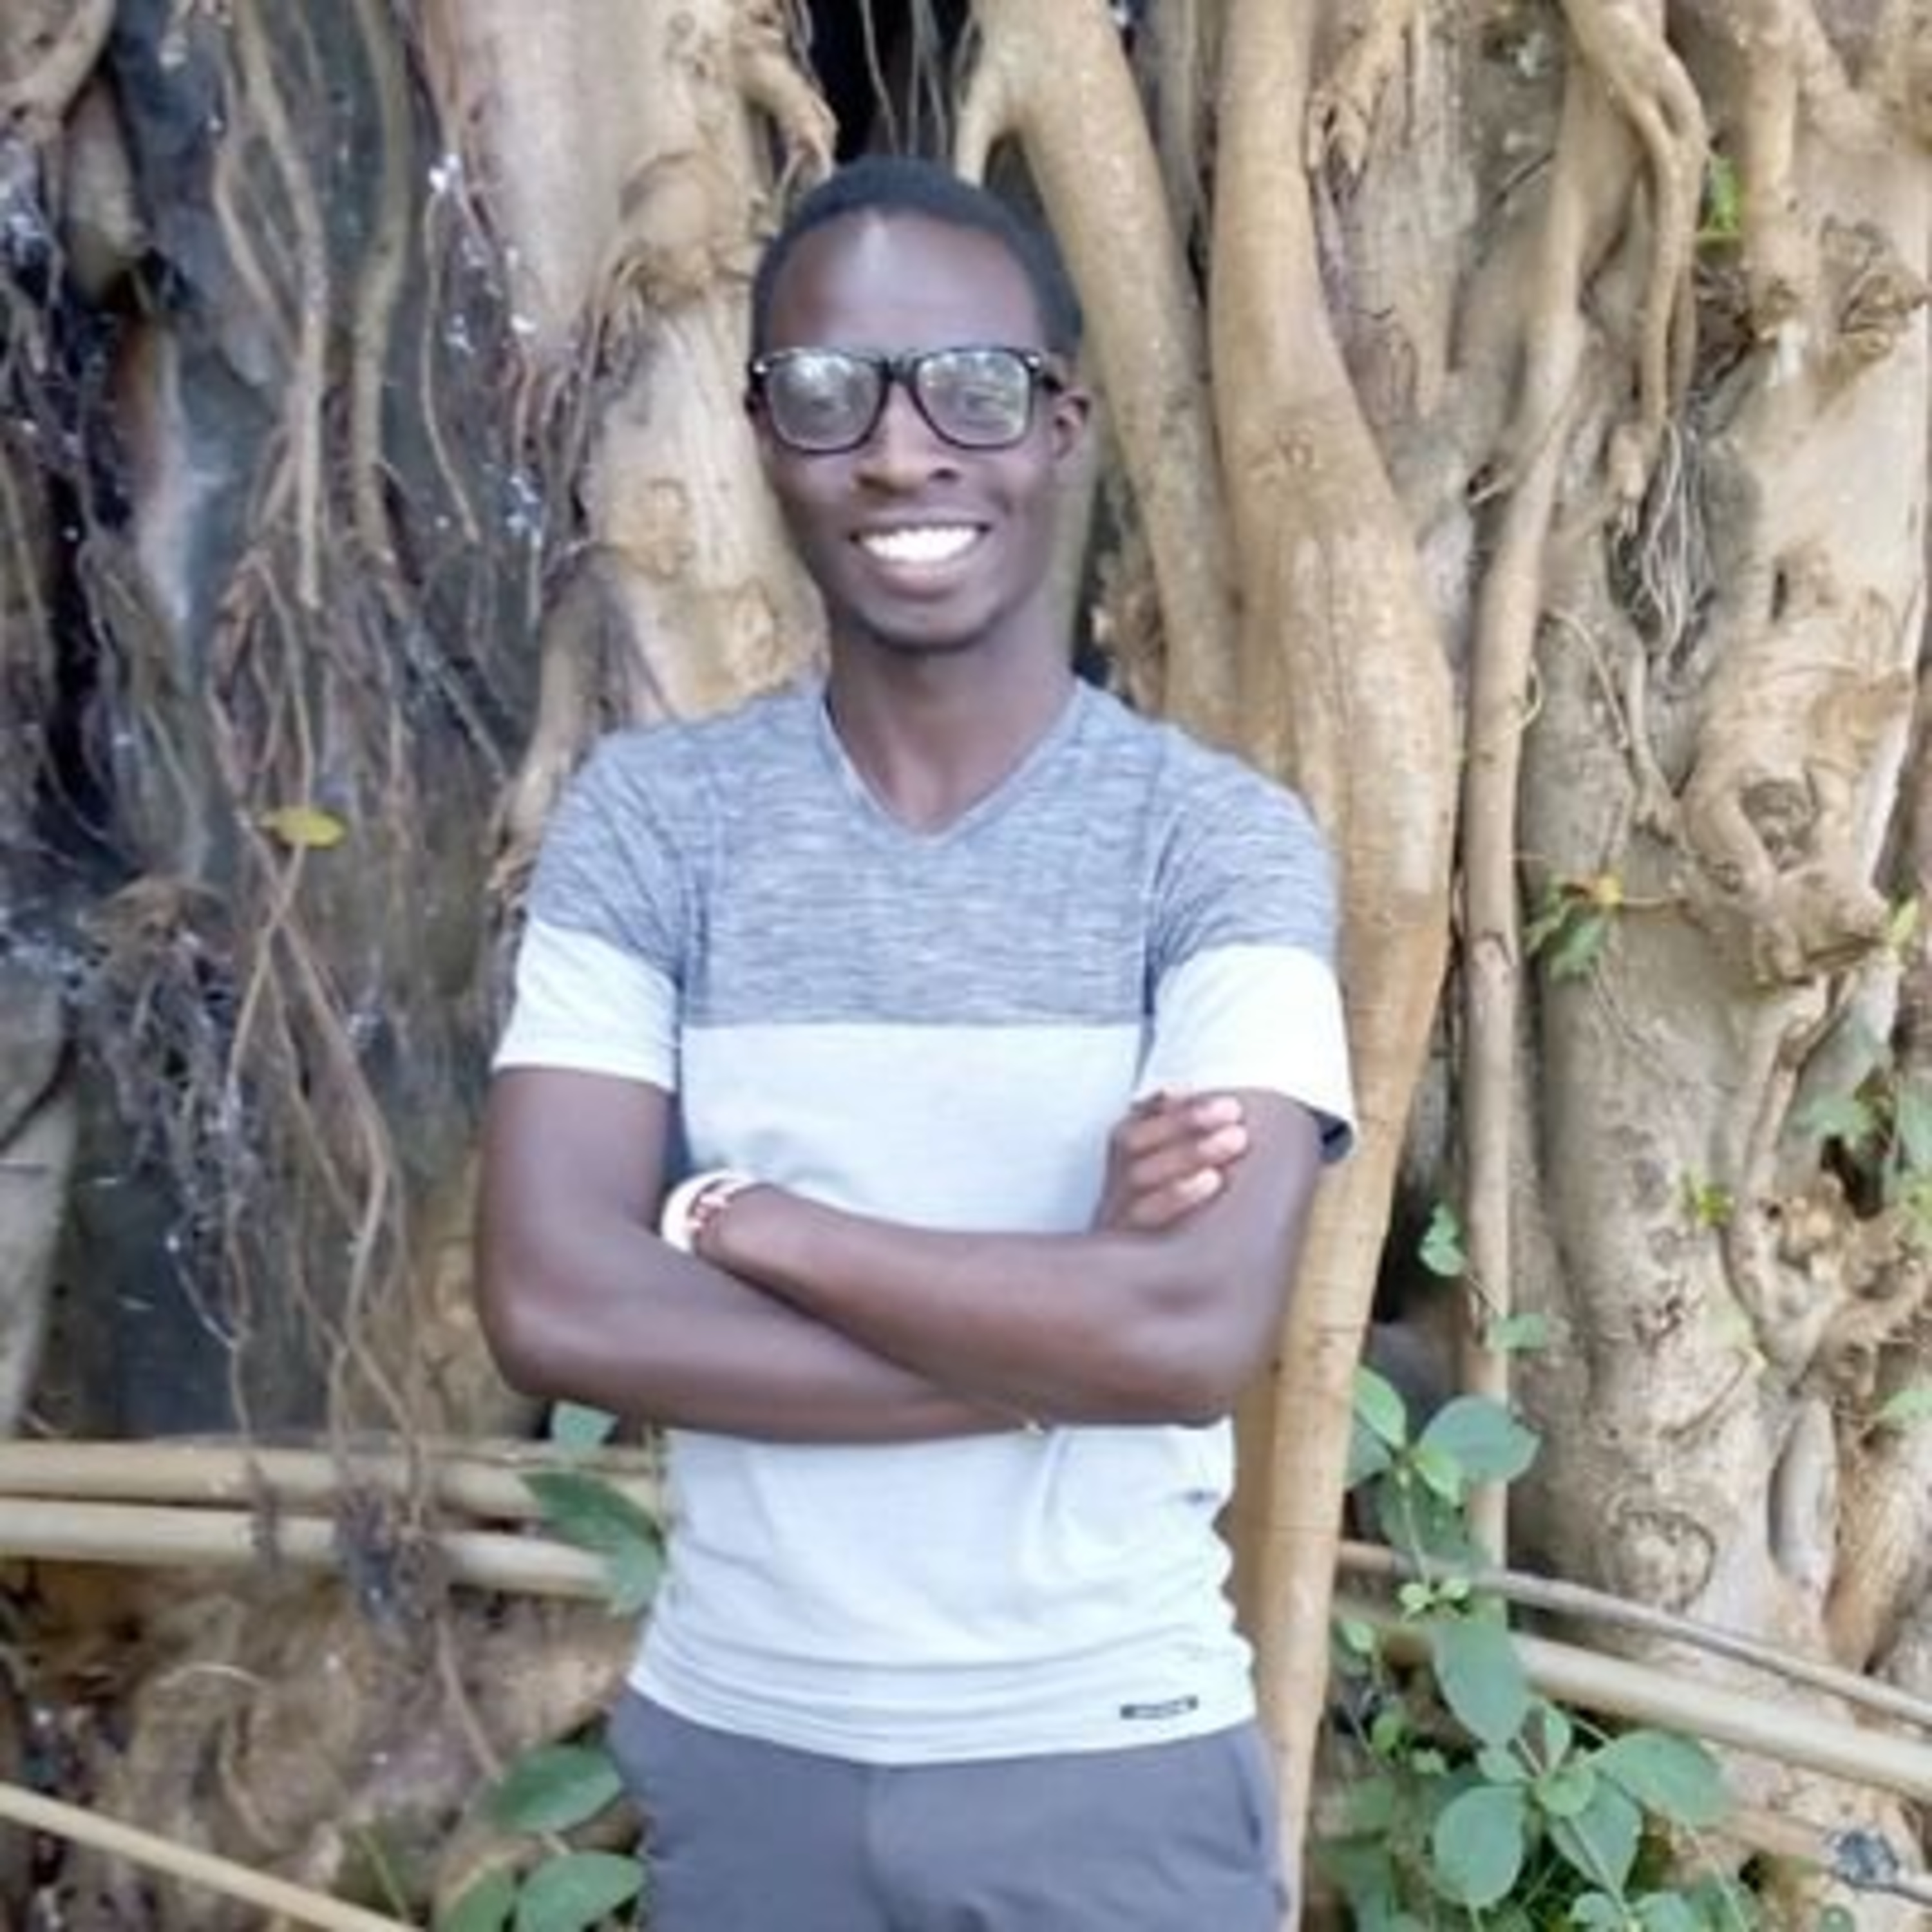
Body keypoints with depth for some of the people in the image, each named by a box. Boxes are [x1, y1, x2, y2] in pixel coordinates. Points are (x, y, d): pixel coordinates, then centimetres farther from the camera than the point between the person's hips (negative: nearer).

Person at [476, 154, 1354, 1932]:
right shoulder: (648, 819, -5)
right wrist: (1052, 1330, -19)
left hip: (1111, 1758, -1)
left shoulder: (1224, 838, -9)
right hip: (741, 1745, 2)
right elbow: (555, 1305, -15)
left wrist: (736, 1220, -16)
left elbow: (1200, 1326, -21)